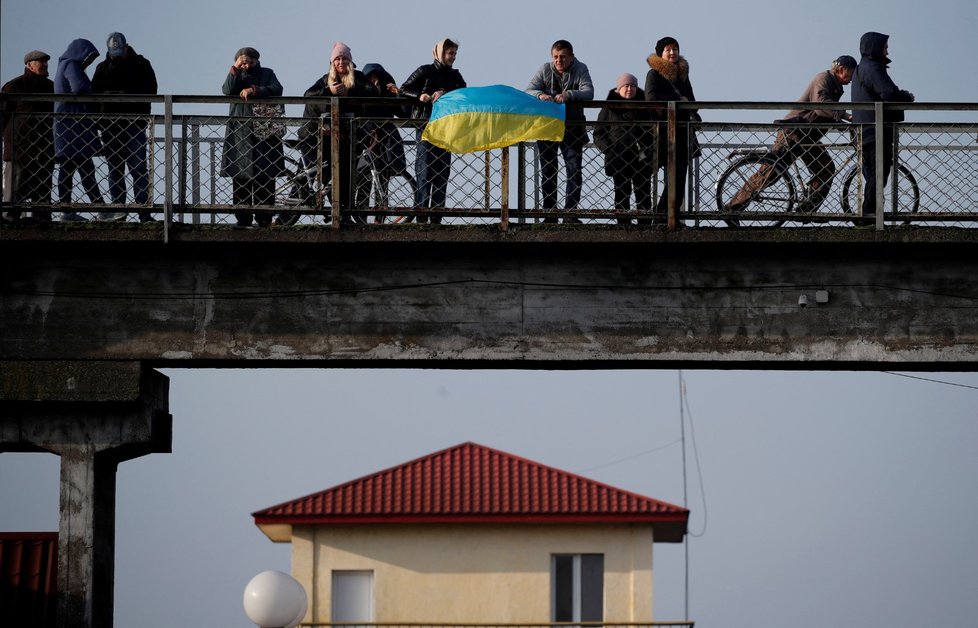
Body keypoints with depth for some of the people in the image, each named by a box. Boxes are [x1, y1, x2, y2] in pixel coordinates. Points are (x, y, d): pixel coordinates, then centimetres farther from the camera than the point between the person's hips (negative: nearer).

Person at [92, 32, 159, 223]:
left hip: (134, 125, -3)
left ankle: (144, 212, -10)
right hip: (110, 126, 3)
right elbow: (94, 92, 8)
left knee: (138, 169, -8)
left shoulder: (141, 65, 5)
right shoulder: (103, 68, 14)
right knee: (115, 171, 4)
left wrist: (124, 93, -18)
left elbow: (150, 90, -6)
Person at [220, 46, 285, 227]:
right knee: (240, 177, -3)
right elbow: (228, 91, -4)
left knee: (265, 178, -5)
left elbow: (276, 90, -6)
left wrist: (253, 90, -15)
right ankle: (243, 218, 0)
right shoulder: (236, 76, 17)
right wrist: (236, 69, -8)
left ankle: (264, 218, -3)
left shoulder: (267, 74, 13)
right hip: (240, 132, 1)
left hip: (264, 132, -1)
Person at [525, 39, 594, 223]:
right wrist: (540, 95, -32)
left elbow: (588, 93, -19)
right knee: (547, 172, 5)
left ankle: (570, 213, 0)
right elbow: (528, 91, -8)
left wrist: (569, 95, -38)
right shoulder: (545, 70, 0)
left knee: (574, 171, -5)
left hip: (572, 128, -2)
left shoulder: (580, 70, -5)